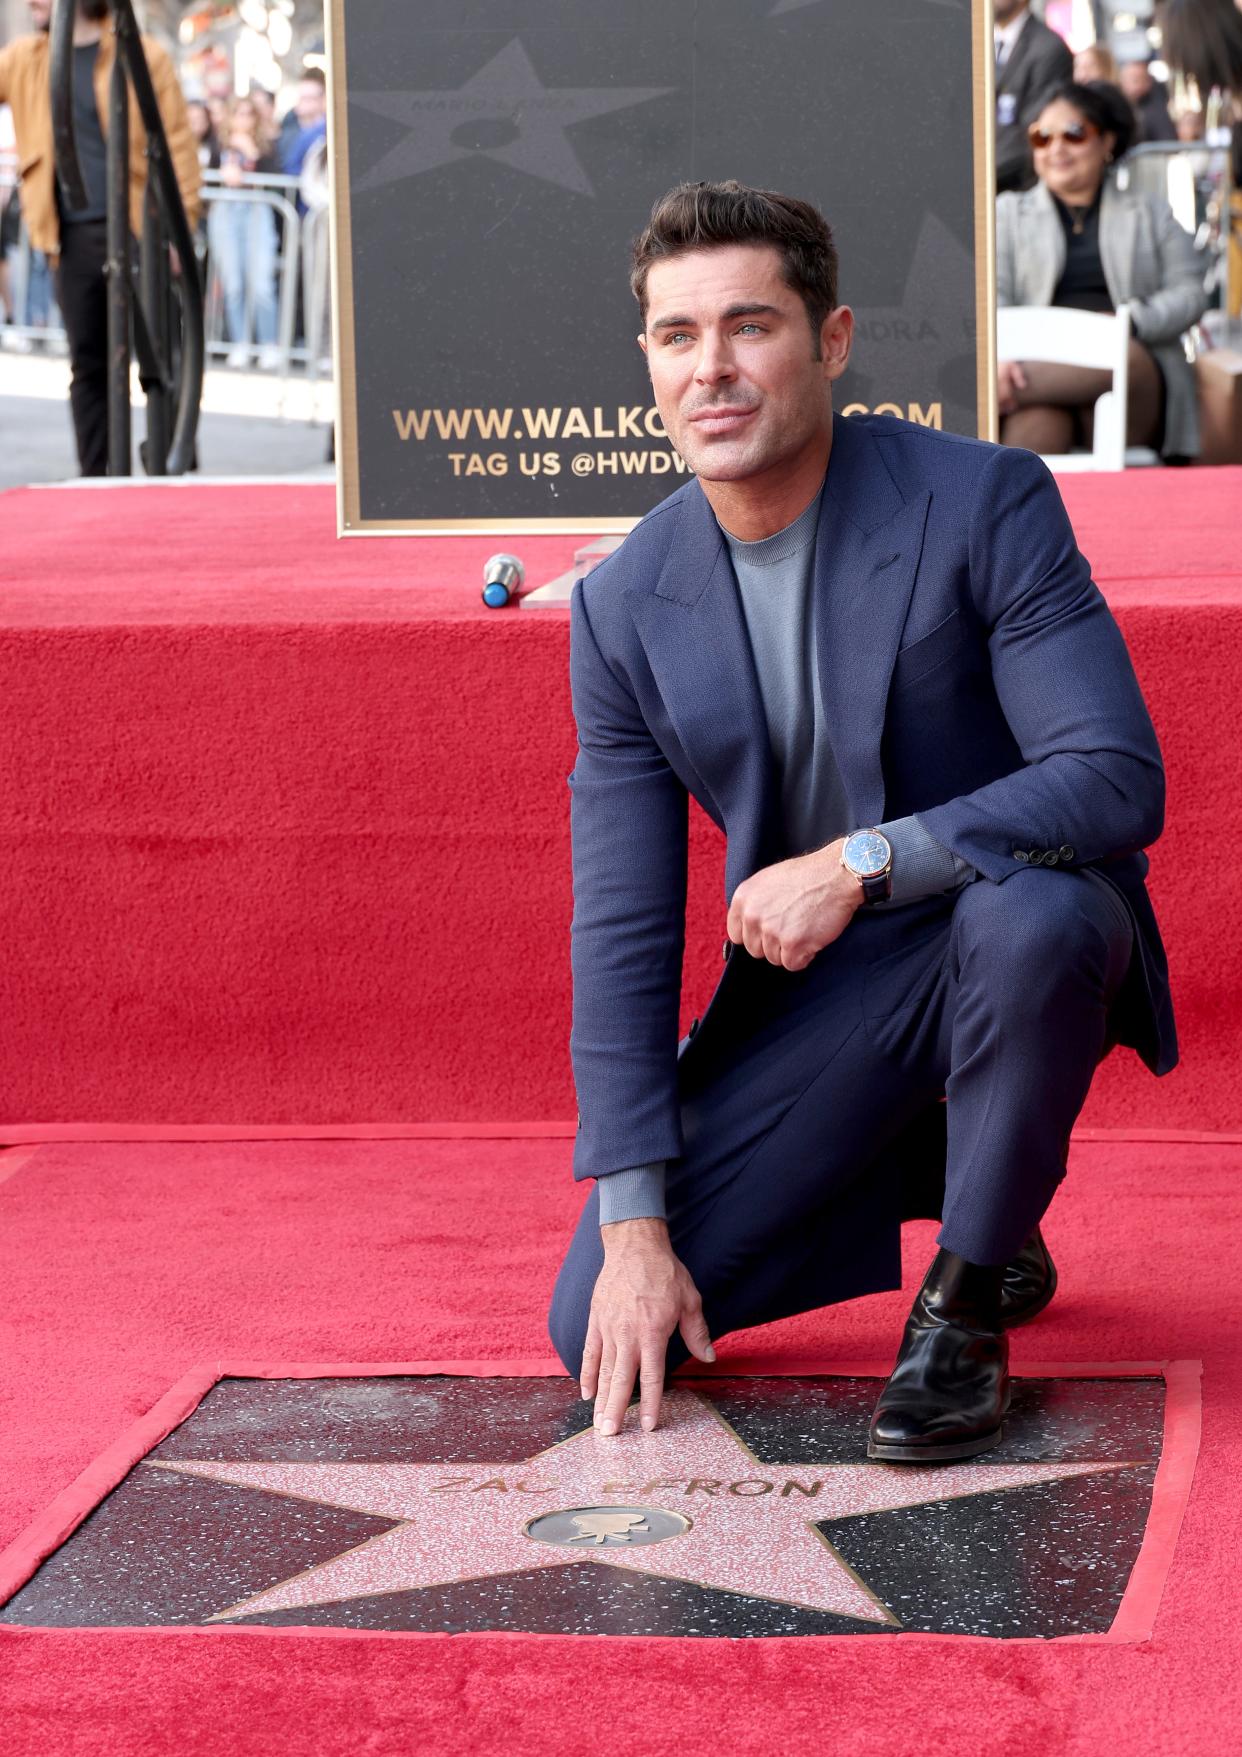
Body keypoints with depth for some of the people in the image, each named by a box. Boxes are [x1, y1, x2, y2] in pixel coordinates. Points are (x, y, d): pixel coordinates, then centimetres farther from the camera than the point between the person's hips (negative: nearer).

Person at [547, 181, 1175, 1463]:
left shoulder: (984, 505, -17)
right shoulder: (624, 609, -5)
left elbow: (1118, 780, -24)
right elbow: (622, 930, -3)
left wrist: (863, 860, -34)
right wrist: (634, 1228, -9)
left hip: (1023, 930, -3)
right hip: (814, 990, 4)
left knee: (1030, 915, -41)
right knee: (598, 1329, -9)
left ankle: (970, 1296, -14)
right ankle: (920, 1167, 17)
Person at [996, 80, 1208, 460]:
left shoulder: (1152, 213, 25)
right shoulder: (1008, 213, 23)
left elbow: (1190, 293, 11)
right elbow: (991, 297, 7)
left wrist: (1131, 322, -12)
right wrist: (998, 359, -18)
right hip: (1039, 366, 0)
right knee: (1035, 422, -39)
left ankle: (986, 395, -53)